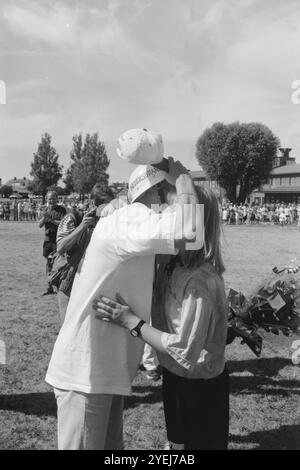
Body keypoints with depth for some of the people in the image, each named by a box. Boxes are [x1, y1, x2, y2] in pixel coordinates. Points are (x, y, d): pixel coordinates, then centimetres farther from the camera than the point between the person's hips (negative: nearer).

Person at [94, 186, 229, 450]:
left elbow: (186, 352, -28)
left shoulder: (200, 281, -29)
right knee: (177, 441, 26)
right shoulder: (174, 267, -4)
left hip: (199, 389, -7)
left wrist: (130, 321, -26)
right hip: (177, 379, 8)